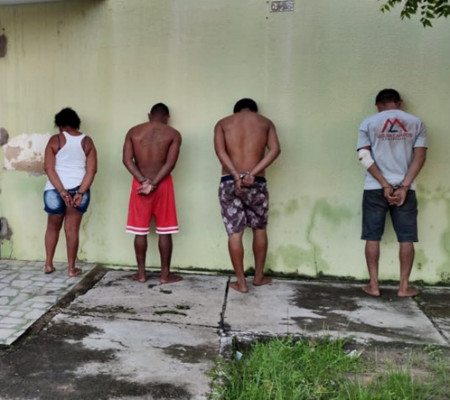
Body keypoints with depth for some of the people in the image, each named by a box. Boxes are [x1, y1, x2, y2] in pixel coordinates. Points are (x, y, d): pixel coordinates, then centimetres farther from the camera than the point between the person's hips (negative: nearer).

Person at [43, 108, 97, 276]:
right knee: (72, 229, 7)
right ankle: (72, 268, 12)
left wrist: (61, 191, -15)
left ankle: (48, 264, 23)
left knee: (53, 227, 17)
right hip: (79, 189, 1)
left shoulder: (55, 140, -3)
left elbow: (49, 168, -12)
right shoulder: (87, 141, 3)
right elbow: (92, 170, -6)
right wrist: (80, 192, -11)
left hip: (55, 190, -1)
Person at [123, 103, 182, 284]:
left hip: (139, 184, 2)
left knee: (140, 231, 9)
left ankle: (141, 273, 15)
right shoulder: (173, 134, -2)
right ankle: (165, 274, 11)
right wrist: (154, 184, -14)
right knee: (164, 231, 5)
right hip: (163, 184, -1)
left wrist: (143, 181, -11)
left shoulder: (133, 131, 4)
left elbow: (127, 160, -6)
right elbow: (170, 163, -13)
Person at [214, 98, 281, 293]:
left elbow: (220, 150, -8)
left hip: (229, 182, 0)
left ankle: (241, 282, 9)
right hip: (257, 183, 1)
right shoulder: (265, 122, 11)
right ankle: (259, 276, 27)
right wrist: (252, 173, -13)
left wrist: (237, 176, -14)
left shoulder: (223, 123, 10)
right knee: (260, 229, 18)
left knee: (234, 233, 5)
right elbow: (274, 149, -5)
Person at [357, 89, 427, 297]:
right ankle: (404, 286, 11)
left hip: (375, 189, 0)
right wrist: (404, 187, -9)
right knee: (406, 238, 8)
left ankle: (373, 284, 9)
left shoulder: (369, 123, 3)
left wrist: (385, 185, -8)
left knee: (373, 237, 7)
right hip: (405, 188, 1)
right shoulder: (416, 122, 6)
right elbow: (420, 157, -4)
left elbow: (365, 157, -7)